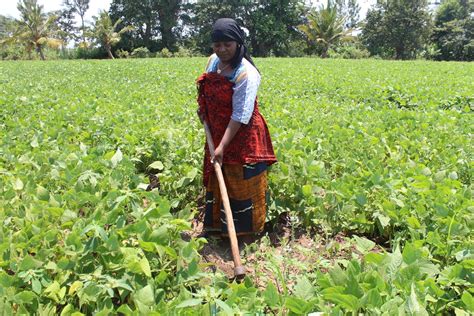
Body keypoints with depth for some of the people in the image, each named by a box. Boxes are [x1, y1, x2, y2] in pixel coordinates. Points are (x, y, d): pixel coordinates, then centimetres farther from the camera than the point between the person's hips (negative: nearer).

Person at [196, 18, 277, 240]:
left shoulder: (246, 74, -23)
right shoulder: (213, 61, 0)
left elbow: (240, 115, -26)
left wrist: (223, 146, -28)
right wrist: (203, 111, 6)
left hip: (242, 137, -8)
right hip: (217, 133, 8)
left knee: (242, 184, 4)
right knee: (216, 179, 18)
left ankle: (246, 231, 24)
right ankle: (215, 226, 37)